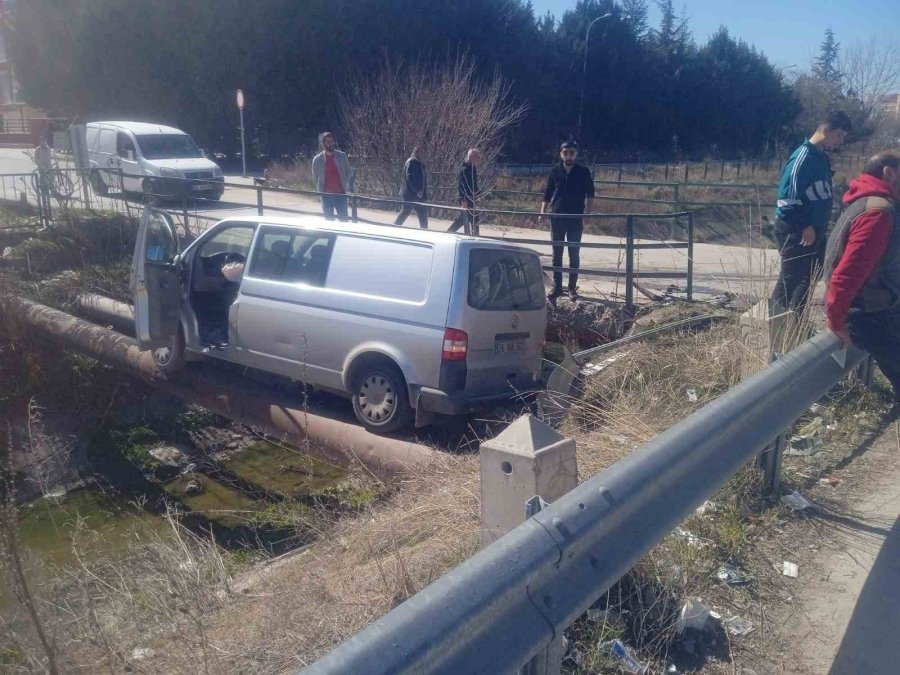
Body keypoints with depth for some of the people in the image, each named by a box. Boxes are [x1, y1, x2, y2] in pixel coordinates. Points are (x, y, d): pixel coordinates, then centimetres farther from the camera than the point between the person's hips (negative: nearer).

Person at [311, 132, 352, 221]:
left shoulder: (342, 156, 0)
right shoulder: (317, 159, -2)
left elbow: (349, 171, 10)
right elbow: (315, 177, 10)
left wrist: (345, 185, 3)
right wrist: (321, 188, 5)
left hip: (341, 193, 0)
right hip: (326, 195, 0)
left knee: (343, 219, 0)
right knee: (329, 220, 5)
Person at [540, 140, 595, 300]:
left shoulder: (583, 172, 0)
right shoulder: (555, 171, 5)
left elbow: (590, 195, 0)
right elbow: (547, 194, 10)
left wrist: (589, 214, -9)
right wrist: (543, 211, 0)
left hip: (576, 218, -2)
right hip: (556, 217, 2)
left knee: (574, 254, 3)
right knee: (556, 253, 6)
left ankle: (572, 287, 11)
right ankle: (557, 287, 14)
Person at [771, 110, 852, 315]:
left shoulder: (822, 157, 12)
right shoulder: (804, 156, -17)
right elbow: (788, 195, -23)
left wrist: (819, 227, 13)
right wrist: (804, 227, -20)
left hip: (814, 230, 10)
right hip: (796, 232, -10)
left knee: (811, 276, 17)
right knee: (790, 279, -2)